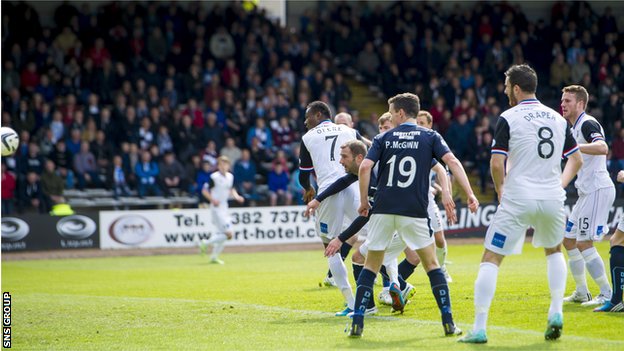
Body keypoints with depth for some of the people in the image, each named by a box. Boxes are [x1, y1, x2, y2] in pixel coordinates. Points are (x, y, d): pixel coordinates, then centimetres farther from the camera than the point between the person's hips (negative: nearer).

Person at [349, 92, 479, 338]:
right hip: (414, 211, 0)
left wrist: (363, 201, 5)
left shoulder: (383, 138, 8)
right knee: (431, 264, 11)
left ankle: (357, 323, 2)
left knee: (371, 265, 11)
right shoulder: (430, 137, 8)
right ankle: (448, 322, 4)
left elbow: (365, 167, -5)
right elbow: (452, 162, -6)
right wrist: (470, 195, -8)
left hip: (383, 210, 0)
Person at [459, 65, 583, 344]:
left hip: (518, 200, -5)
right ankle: (556, 313, 16)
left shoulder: (508, 118, -7)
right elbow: (576, 159, 15)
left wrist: (501, 191, 5)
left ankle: (479, 328, -3)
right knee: (554, 251, 30)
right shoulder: (557, 118, 10)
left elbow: (496, 164, -12)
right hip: (552, 200, 5)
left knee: (491, 259, 3)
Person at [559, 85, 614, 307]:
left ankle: (607, 294, -8)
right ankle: (581, 293, 22)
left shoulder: (587, 124, -13)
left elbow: (602, 148, -33)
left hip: (598, 190, -11)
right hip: (588, 192, 11)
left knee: (584, 243, -13)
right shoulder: (575, 127, 18)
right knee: (569, 240, 14)